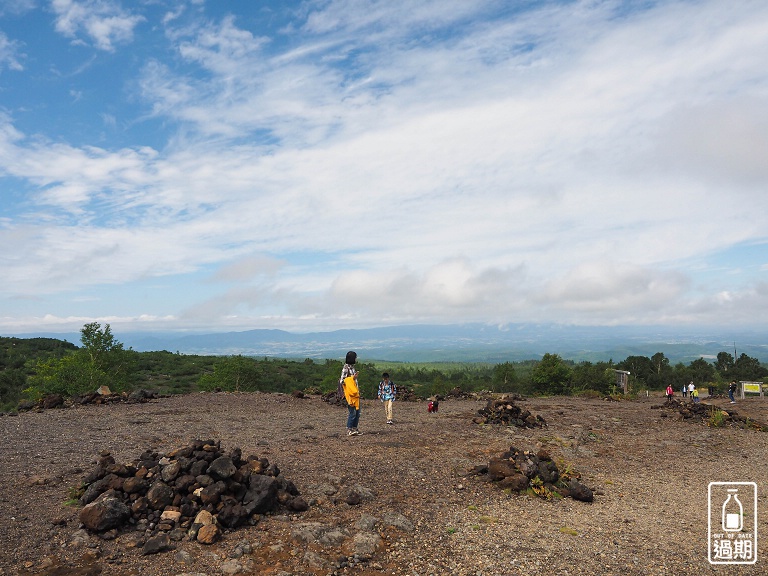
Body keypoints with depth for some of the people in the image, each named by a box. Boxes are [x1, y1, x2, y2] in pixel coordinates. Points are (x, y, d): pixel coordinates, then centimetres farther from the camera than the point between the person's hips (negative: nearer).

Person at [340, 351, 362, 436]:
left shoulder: (352, 367, 15)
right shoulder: (346, 367, -11)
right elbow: (342, 381, -16)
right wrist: (352, 377, -19)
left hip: (355, 393, 9)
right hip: (350, 393, -9)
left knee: (357, 411, 9)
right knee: (352, 412, -8)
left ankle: (354, 428, 16)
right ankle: (349, 430, -2)